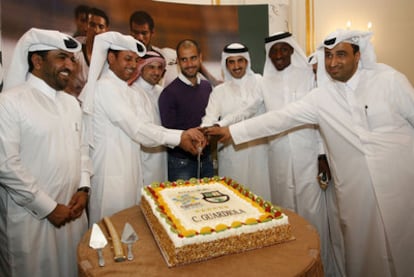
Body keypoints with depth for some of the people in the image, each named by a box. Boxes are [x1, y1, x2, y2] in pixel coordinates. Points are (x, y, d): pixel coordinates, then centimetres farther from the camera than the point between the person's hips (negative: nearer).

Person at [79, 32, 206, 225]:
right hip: (110, 172, -8)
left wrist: (183, 134, -9)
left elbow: (143, 126, 3)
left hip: (129, 171, 8)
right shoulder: (104, 87, -13)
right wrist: (178, 138, -13)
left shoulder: (129, 92, 14)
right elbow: (135, 128, -18)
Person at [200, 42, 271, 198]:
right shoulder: (219, 91, 10)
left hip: (257, 149, -1)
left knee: (259, 192, 0)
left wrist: (220, 124, -25)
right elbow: (210, 118, -4)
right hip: (230, 151, 1)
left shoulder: (258, 82, 4)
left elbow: (250, 108, -13)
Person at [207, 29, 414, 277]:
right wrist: (233, 131, -3)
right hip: (356, 193, 2)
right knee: (362, 255, 11)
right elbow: (281, 118, -1)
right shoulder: (321, 97, 0)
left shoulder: (390, 80, -4)